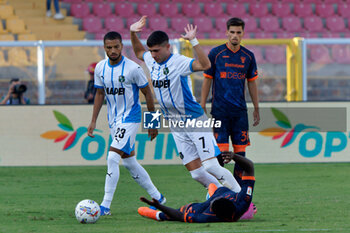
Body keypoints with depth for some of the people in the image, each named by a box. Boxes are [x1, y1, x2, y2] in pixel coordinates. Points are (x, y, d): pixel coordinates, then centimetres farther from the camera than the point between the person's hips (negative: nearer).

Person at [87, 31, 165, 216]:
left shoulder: (133, 68, -15)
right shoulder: (100, 68, 1)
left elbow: (147, 93, -6)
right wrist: (93, 121, 10)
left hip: (130, 118, -7)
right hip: (113, 120, 7)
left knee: (112, 158, -18)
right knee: (129, 162, 13)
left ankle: (106, 206, -16)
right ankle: (157, 197, 27)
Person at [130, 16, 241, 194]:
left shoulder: (178, 62, -17)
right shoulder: (151, 62, 5)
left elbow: (205, 65, -35)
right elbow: (138, 52, 28)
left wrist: (193, 41, -41)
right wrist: (133, 34, 12)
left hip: (195, 121, -7)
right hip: (176, 126, 7)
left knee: (210, 166, -13)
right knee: (196, 173, 1)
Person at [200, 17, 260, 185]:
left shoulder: (248, 56, 8)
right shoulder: (215, 53, -1)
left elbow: (251, 83, 17)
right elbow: (207, 80, 3)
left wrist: (256, 108, 17)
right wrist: (202, 107, 0)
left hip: (240, 110, 3)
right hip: (220, 109, -3)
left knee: (240, 151, 2)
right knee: (221, 150, -8)